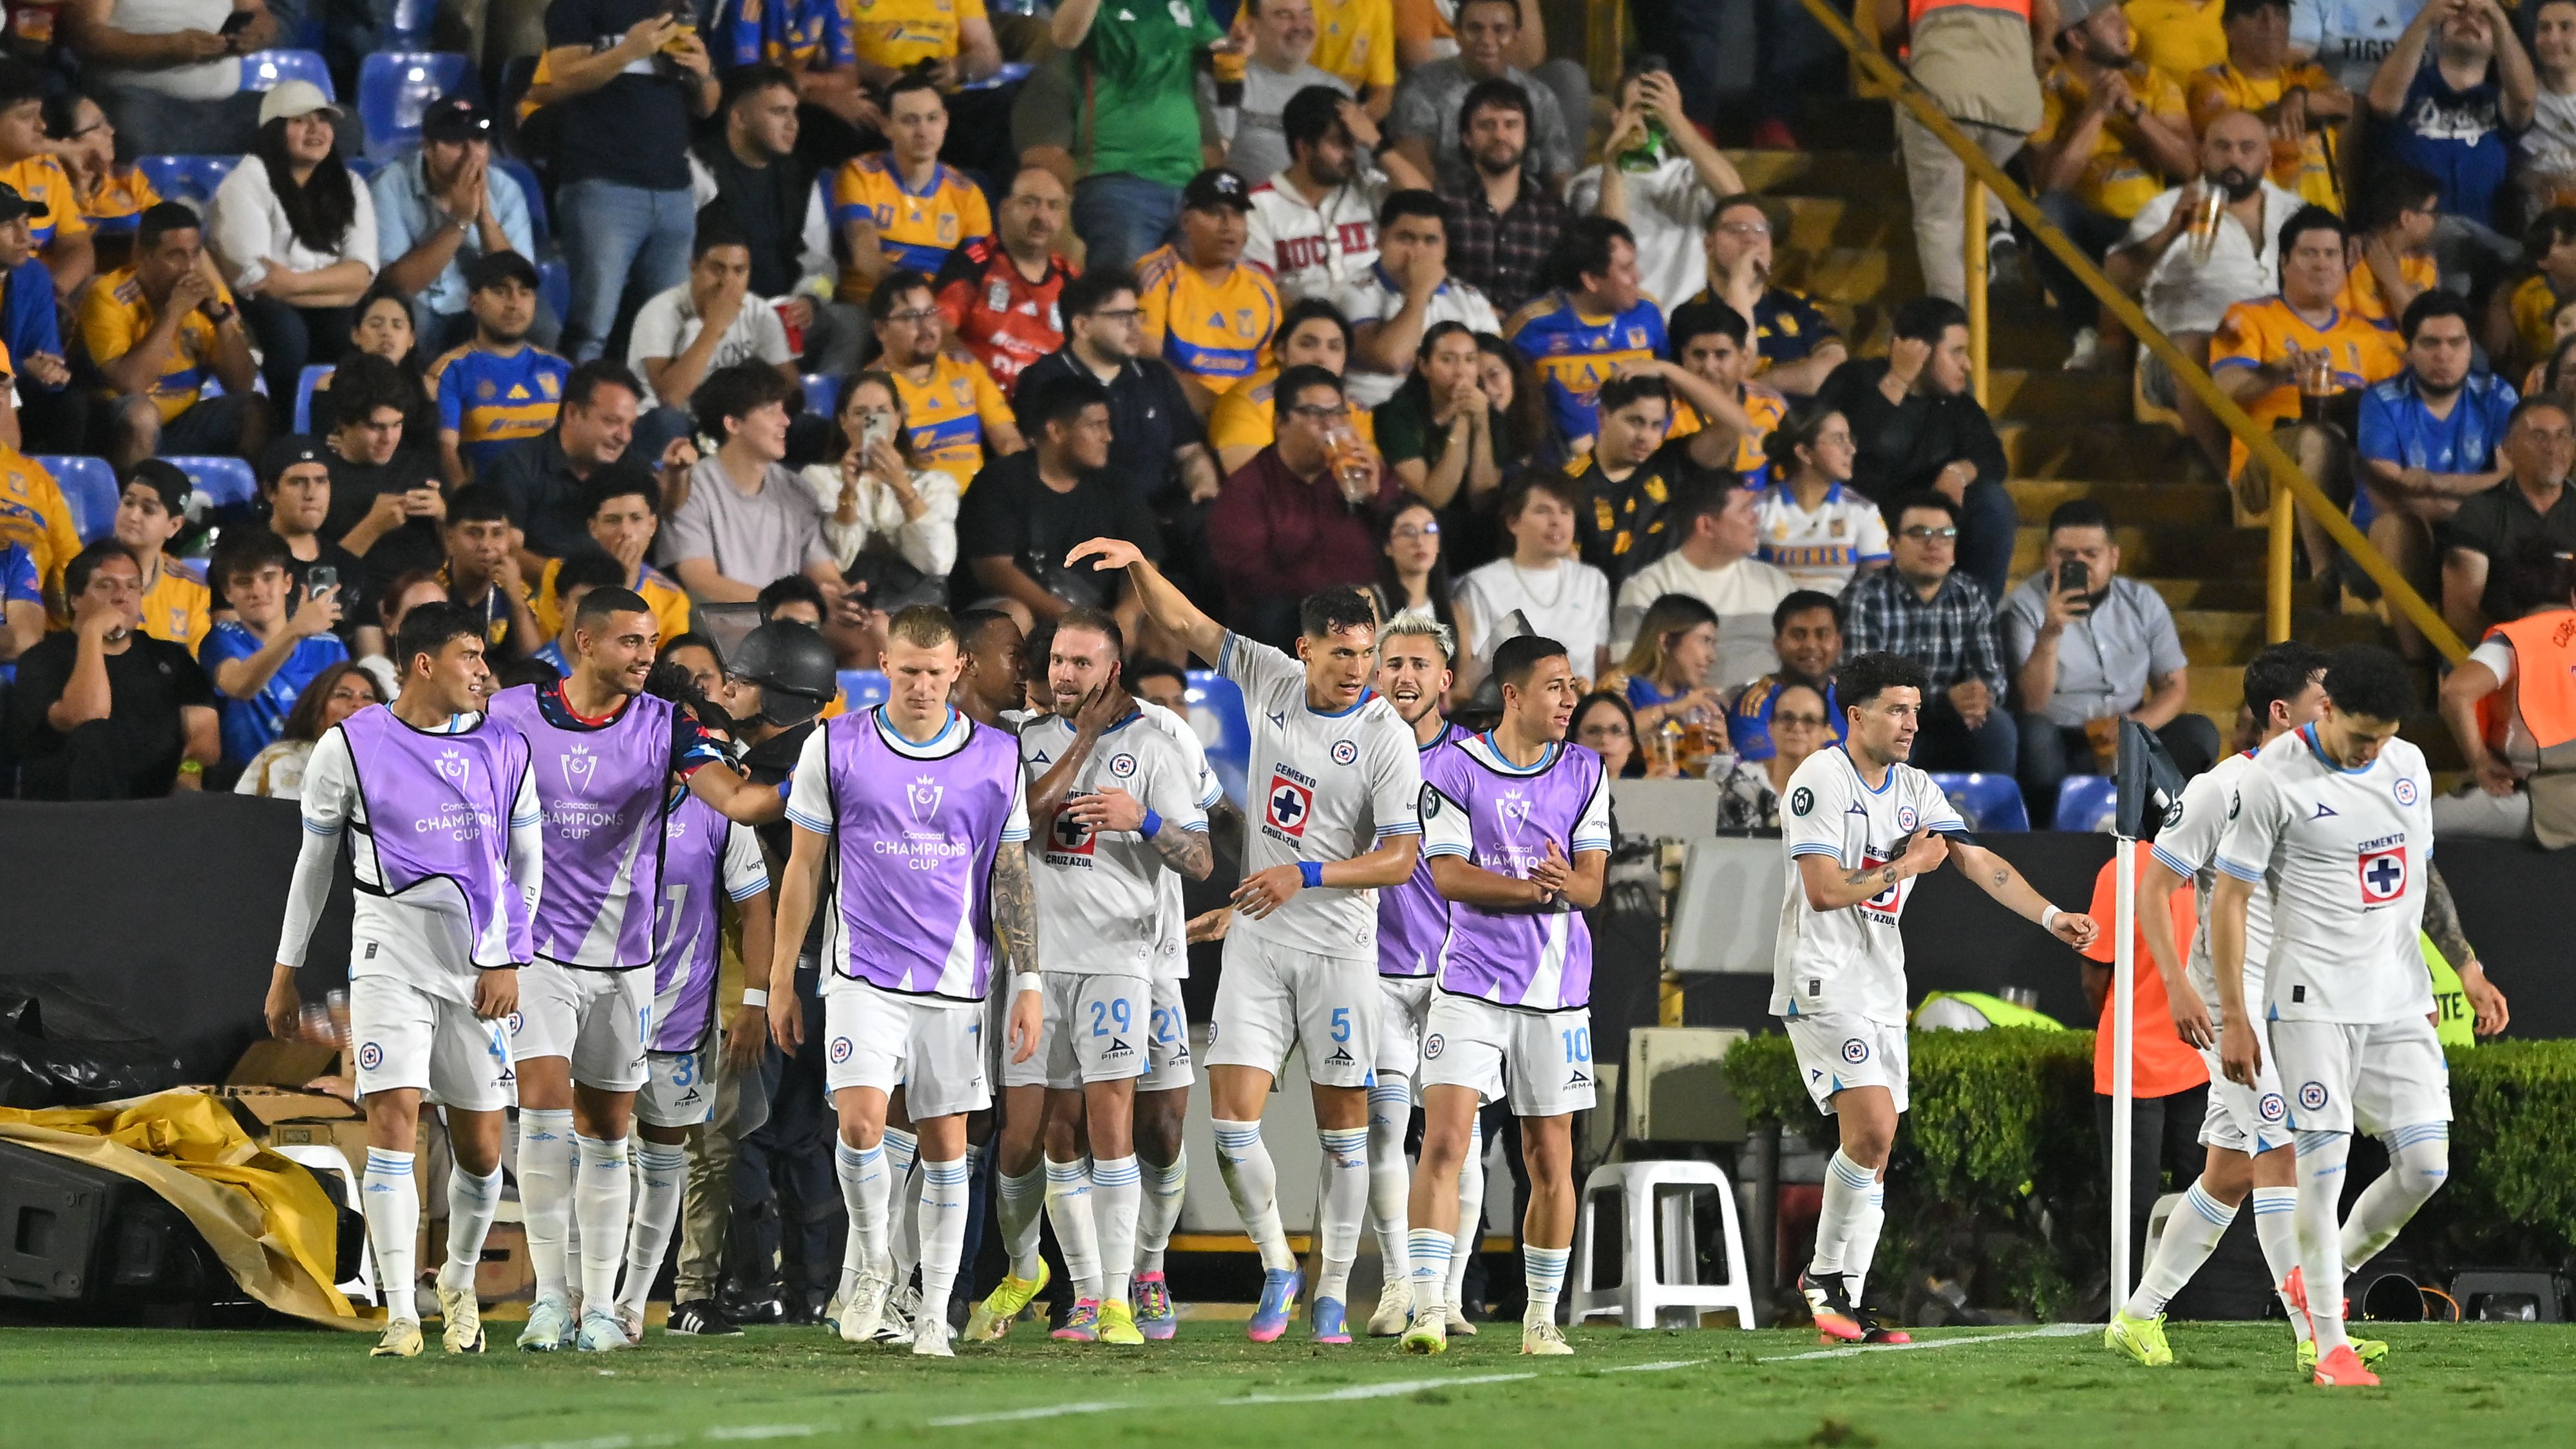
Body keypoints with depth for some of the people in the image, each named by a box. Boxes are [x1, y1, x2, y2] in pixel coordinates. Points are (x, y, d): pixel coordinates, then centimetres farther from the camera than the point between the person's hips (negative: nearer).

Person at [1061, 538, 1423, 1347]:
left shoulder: (1387, 737, -12)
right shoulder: (1269, 680, 0)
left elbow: (1401, 856, -16)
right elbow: (1182, 622, 8)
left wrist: (1306, 876, -25)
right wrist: (1136, 563, -7)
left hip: (1338, 947, -3)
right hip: (1257, 944, 3)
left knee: (1342, 1124, 2)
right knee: (1232, 1115, -6)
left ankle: (1332, 1294, 14)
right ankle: (1276, 1268, 13)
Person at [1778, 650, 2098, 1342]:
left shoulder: (1915, 788, 12)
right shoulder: (1820, 779, -11)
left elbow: (1978, 860, 6)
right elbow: (1823, 889, -18)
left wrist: (2052, 917, -6)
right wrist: (1909, 865, -9)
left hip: (1882, 985, 8)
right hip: (1822, 979, -8)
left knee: (1874, 1150, 5)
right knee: (1872, 1128, -20)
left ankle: (1846, 1307, 9)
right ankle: (1825, 1276, -5)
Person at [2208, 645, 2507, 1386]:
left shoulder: (2409, 765, 9)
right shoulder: (2274, 777, -9)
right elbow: (2229, 896, -6)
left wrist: (2468, 971, 20)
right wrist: (2233, 1017, -8)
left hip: (2402, 1001, 6)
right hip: (2314, 999, -6)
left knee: (2426, 1164, -1)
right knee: (2324, 1160, -8)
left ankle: (2318, 1281, 22)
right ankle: (2330, 1346, 1)